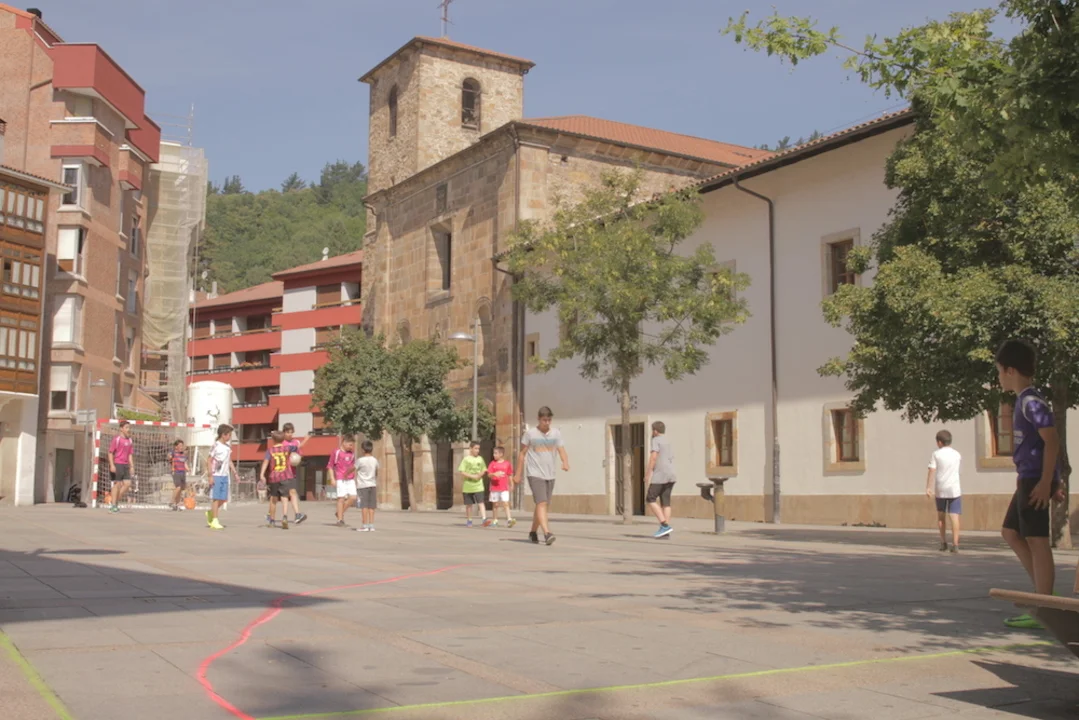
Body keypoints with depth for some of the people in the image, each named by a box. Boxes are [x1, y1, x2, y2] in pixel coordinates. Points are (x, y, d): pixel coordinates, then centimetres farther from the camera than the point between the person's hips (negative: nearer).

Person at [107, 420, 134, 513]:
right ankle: (113, 505, 2)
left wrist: (131, 466, 15)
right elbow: (110, 452, -8)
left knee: (127, 483, 0)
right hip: (117, 464, -7)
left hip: (125, 465, 7)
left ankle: (116, 502, 13)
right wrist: (112, 465, -16)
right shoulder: (116, 439, -6)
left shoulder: (130, 440, 15)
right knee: (117, 484, -5)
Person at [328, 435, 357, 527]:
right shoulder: (336, 452, -3)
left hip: (350, 479, 5)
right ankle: (340, 520, 4)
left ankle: (340, 513, 16)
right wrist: (332, 479, -7)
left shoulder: (352, 453, 12)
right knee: (341, 498, -5)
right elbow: (330, 466, -1)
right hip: (340, 479, -5)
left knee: (353, 497, -4)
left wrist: (355, 478, 19)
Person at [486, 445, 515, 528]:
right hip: (494, 488, 1)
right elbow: (489, 474, -1)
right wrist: (494, 474, -21)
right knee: (495, 505, 8)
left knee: (506, 503, -11)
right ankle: (495, 521, 16)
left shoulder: (507, 463, 4)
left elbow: (510, 475, 11)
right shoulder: (493, 463, 3)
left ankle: (509, 520, -15)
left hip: (504, 488, -1)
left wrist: (511, 485, 11)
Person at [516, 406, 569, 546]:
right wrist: (518, 474, 4)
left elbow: (562, 451, -2)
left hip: (550, 475, 4)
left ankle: (533, 532, 30)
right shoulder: (530, 433, -2)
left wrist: (565, 462, -23)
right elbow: (522, 454, 4)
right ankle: (547, 533, -26)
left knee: (541, 505, 13)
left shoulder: (556, 433, 6)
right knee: (542, 503, -17)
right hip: (535, 474, -4)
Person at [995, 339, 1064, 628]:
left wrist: (1045, 482, -22)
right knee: (1011, 532, 16)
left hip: (1035, 480, -10)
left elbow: (1052, 441, -20)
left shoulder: (1031, 401, -15)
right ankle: (1043, 592, 19)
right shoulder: (1025, 400, 14)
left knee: (1037, 540, -7)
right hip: (1028, 479, 10)